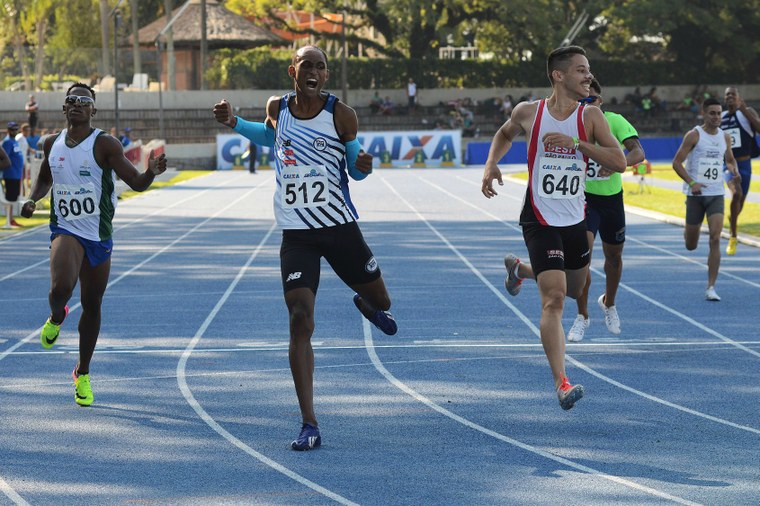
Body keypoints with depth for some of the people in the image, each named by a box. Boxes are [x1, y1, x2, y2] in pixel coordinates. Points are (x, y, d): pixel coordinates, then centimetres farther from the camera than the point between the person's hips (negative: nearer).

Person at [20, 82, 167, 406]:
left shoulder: (105, 145, -8)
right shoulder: (53, 144, 4)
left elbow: (136, 183, -12)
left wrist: (151, 173, -34)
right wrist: (33, 199, 3)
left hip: (98, 235, 0)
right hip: (65, 230, 0)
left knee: (92, 305, 8)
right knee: (61, 286, -28)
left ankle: (82, 374, 25)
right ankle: (56, 318, 9)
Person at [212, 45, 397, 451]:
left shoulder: (341, 115, -5)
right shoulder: (277, 108, 2)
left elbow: (356, 170, 6)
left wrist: (363, 165, -18)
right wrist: (234, 123, 8)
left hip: (340, 226, 0)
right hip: (296, 234, 0)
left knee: (381, 302, 16)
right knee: (300, 321, -14)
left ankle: (367, 305, 59)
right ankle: (309, 425, -13)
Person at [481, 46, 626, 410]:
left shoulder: (590, 117, -4)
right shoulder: (528, 113, -5)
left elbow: (619, 162, -14)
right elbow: (504, 134, 18)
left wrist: (575, 142, -23)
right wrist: (492, 164, 0)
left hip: (575, 221, 4)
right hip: (540, 220, -4)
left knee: (574, 290, 25)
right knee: (553, 299, -17)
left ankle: (519, 269, 53)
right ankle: (561, 383, -18)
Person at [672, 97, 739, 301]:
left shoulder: (725, 137, 7)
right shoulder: (694, 135, -7)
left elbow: (730, 160, 24)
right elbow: (677, 163, -8)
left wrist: (735, 173, 1)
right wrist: (692, 182, -22)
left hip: (716, 194, 3)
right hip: (696, 194, -2)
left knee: (715, 240, -13)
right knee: (691, 246, 6)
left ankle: (710, 287, -10)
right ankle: (687, 232, 47)